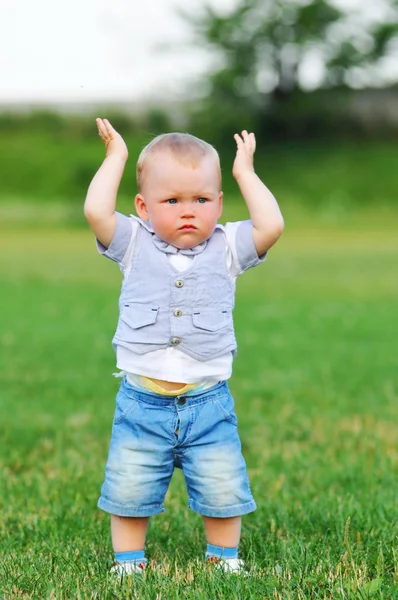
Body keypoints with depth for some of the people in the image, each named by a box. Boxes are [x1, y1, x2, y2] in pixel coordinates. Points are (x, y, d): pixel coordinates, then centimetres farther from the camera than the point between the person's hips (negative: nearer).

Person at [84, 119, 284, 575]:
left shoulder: (226, 248, 2)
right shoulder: (134, 244, 1)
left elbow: (272, 226, -12)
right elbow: (96, 211, -14)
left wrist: (245, 171, -3)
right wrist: (115, 157, -5)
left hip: (208, 402, 0)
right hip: (141, 402, 0)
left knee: (222, 493, 6)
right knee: (128, 493, 5)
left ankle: (224, 558, 27)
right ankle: (129, 562, 24)